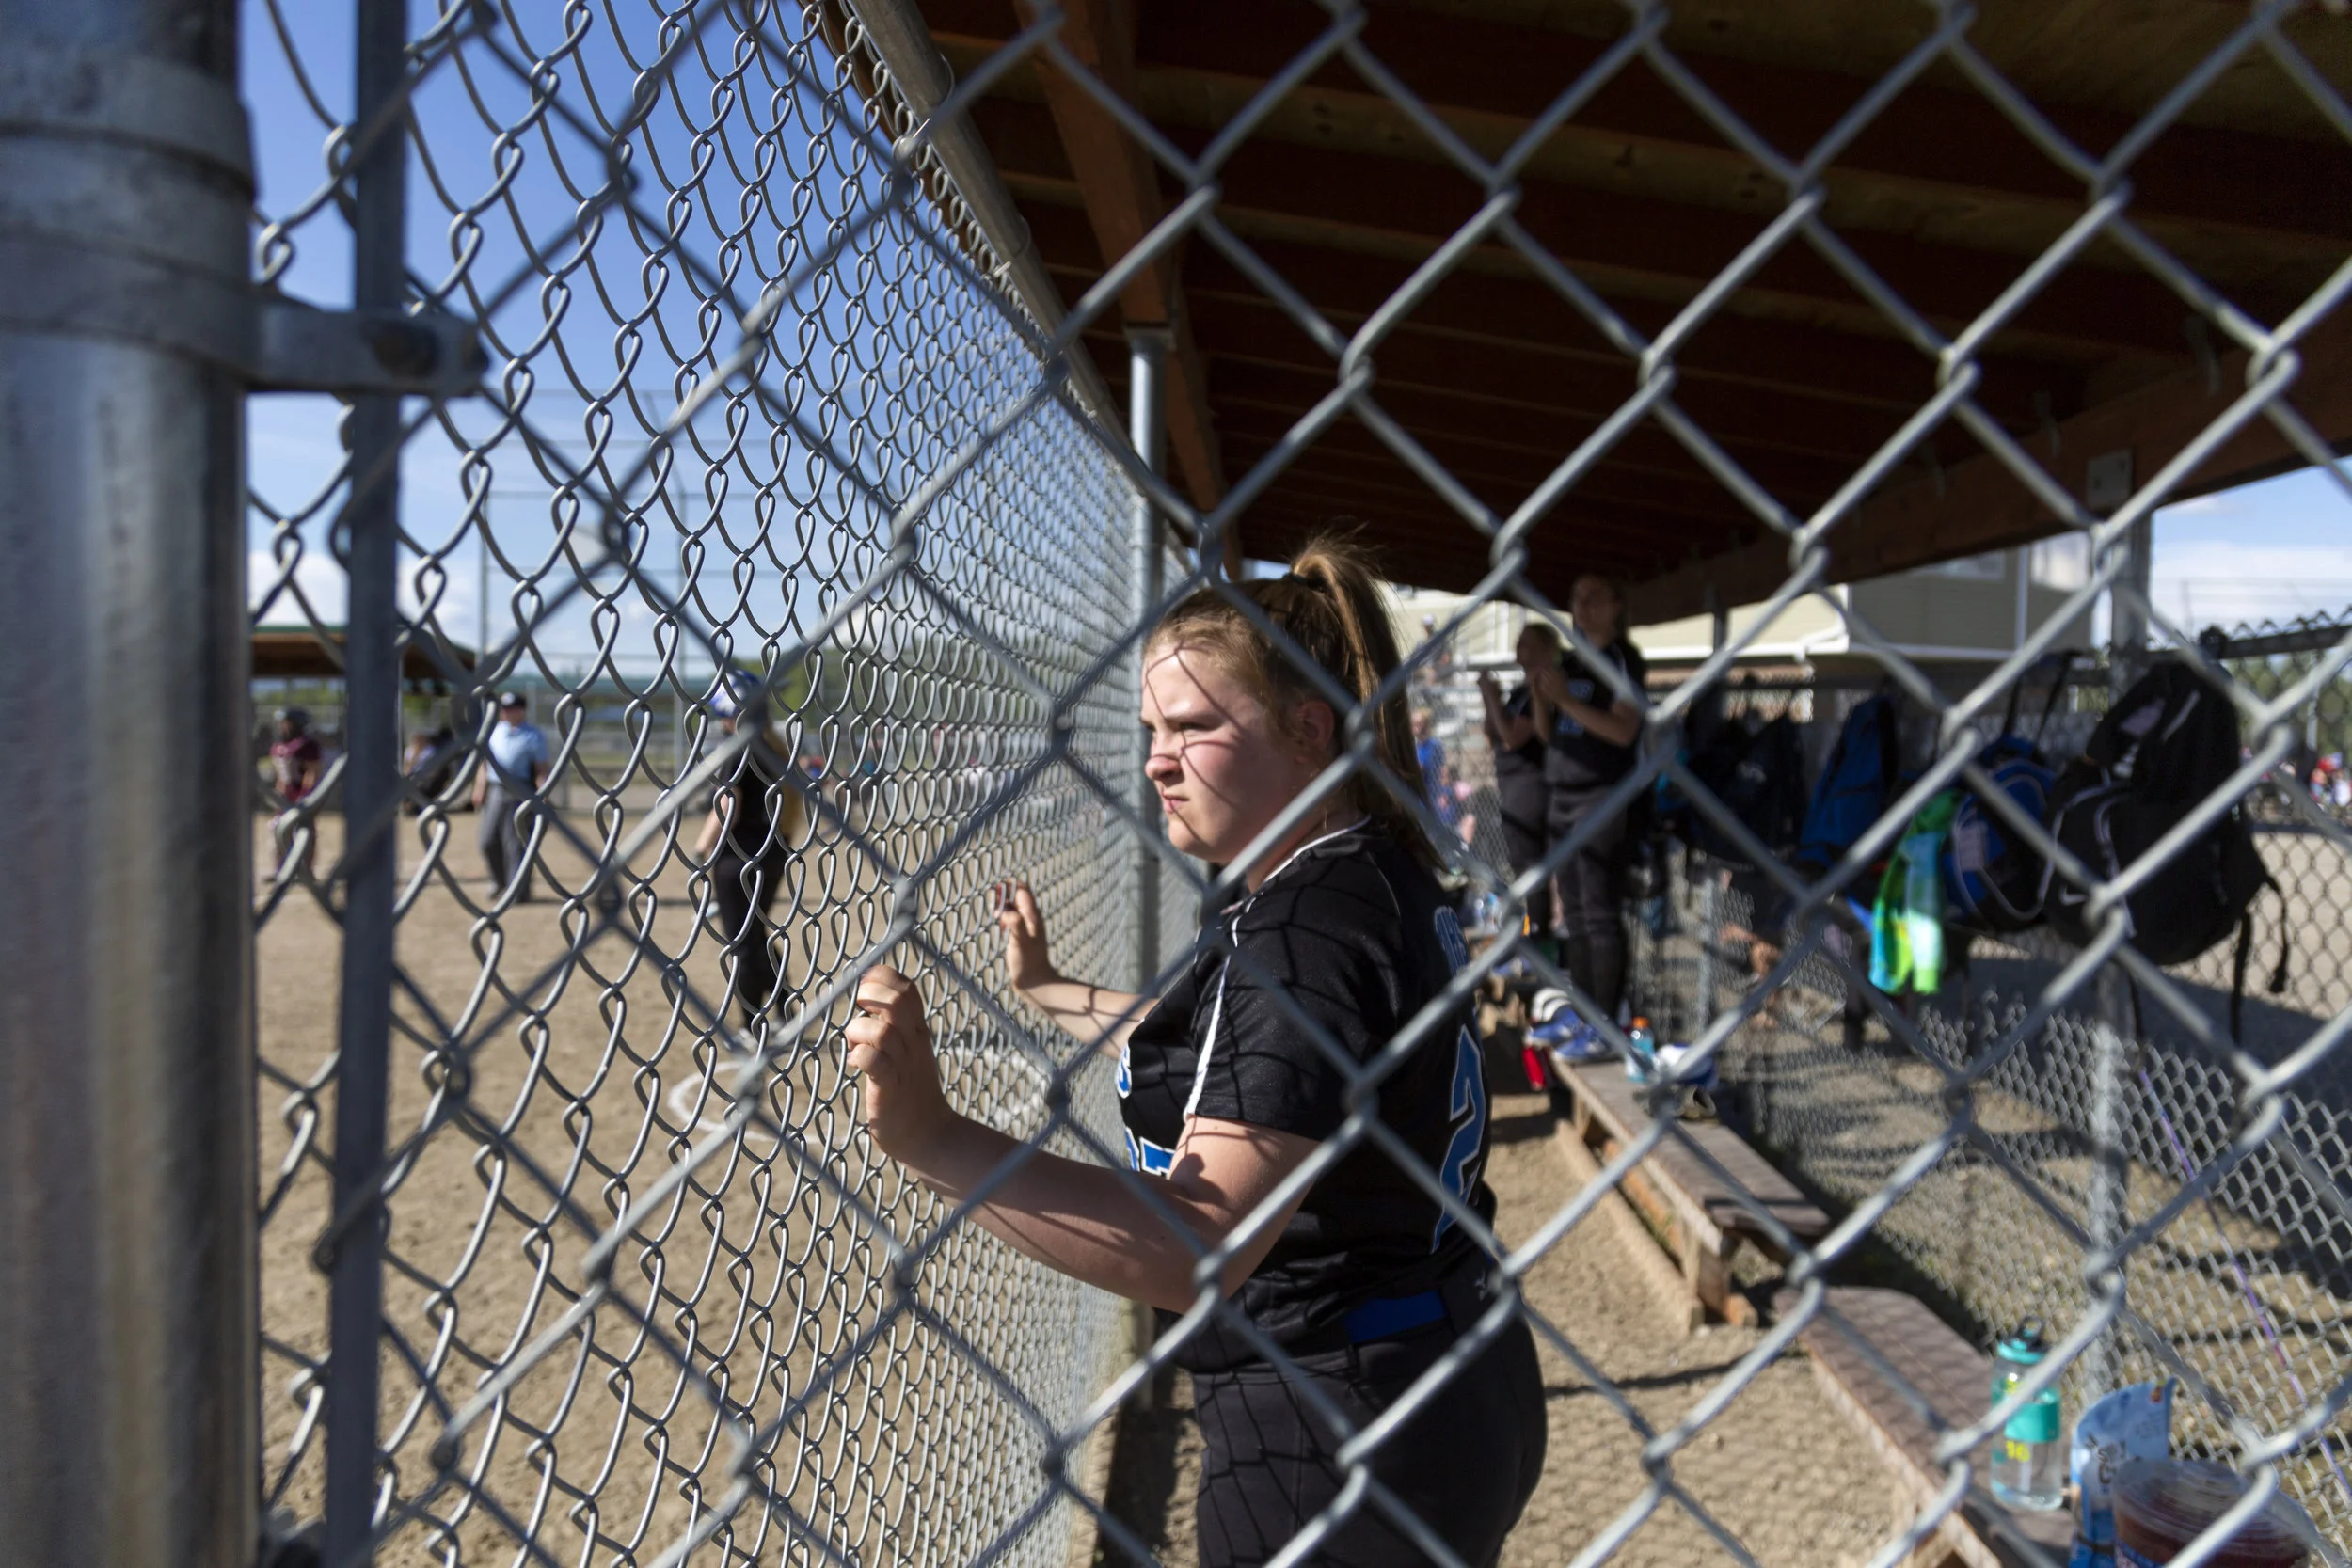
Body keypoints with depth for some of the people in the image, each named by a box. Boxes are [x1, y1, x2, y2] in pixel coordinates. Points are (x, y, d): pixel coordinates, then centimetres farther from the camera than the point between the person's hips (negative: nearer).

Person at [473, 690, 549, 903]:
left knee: (516, 843, -7)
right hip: (496, 792, 6)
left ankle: (519, 891, -2)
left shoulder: (533, 736, -5)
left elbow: (541, 771, -7)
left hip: (520, 794, -6)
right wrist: (479, 789, 14)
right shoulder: (494, 731, 12)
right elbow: (485, 762, 20)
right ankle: (500, 879, 32)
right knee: (488, 840, 8)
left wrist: (542, 798, -16)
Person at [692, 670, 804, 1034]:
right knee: (757, 935, 20)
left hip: (738, 855, -8)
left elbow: (726, 810, -20)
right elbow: (793, 803, 14)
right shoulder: (775, 748, 10)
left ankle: (751, 1030, 7)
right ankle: (783, 1014, 23)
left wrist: (701, 850, -11)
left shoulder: (732, 751, -14)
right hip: (773, 852, 8)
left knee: (740, 941, 1)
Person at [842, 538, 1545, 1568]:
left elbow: (1199, 1249, -33)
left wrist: (931, 1141, -39)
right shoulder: (1377, 878, 5)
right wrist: (1045, 990, 28)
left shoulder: (1304, 929, -25)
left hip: (1330, 1436, -9)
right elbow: (1217, 1055, 22)